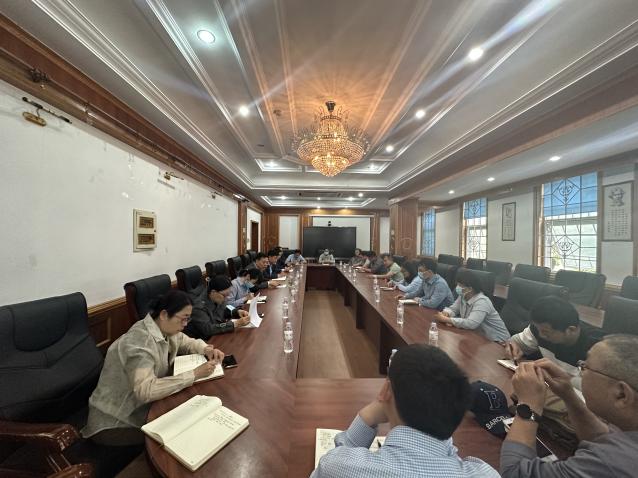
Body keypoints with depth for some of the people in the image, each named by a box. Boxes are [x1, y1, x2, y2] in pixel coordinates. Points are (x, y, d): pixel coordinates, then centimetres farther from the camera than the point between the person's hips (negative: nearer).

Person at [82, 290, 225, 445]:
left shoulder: (163, 328, -8)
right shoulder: (140, 342, -33)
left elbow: (186, 342, 8)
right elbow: (146, 391, -42)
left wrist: (206, 349, -12)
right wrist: (194, 374, -37)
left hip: (139, 407, 8)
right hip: (113, 422, -7)